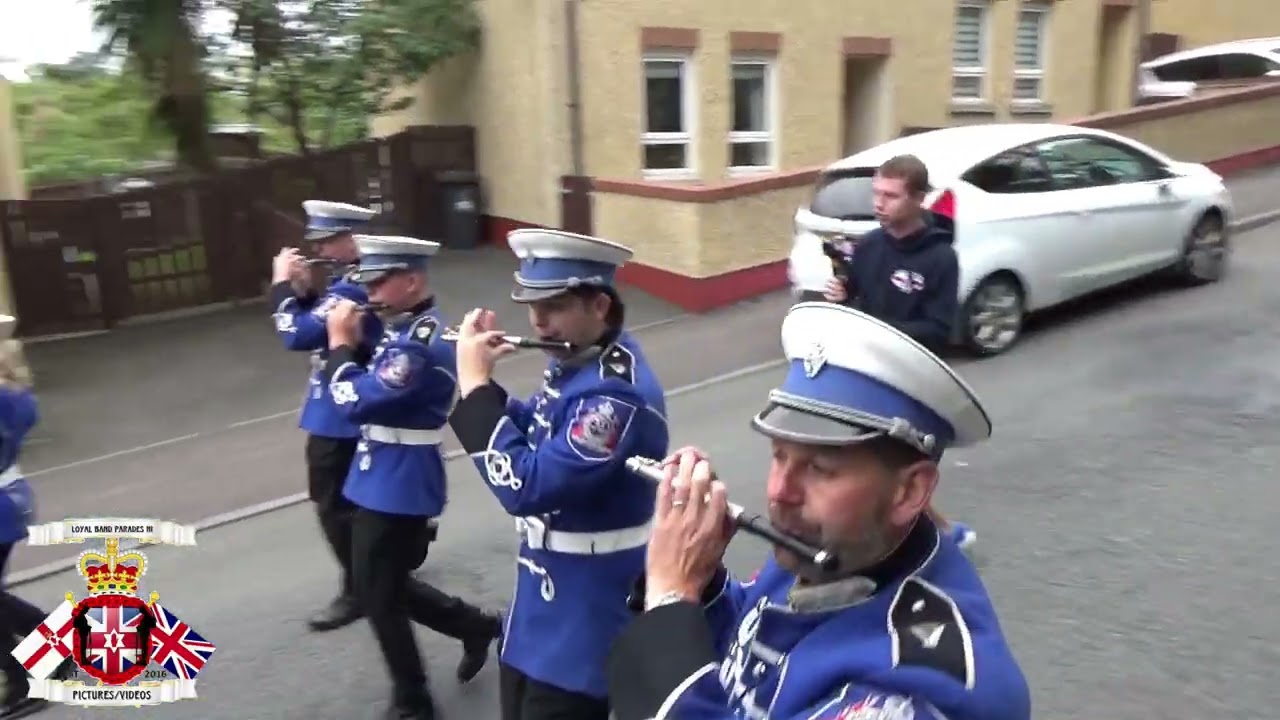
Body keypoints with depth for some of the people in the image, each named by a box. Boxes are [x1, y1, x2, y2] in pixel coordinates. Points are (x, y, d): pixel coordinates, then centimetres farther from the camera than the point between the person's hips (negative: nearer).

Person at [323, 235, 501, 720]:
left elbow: (355, 403, -26)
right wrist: (352, 342, 0)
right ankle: (478, 626, 36)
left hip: (400, 489, -10)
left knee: (378, 597, 6)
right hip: (384, 482, 10)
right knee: (387, 586, 21)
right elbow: (373, 391, 12)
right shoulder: (404, 329, 8)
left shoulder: (421, 344, -24)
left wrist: (340, 343, -16)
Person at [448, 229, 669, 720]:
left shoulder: (616, 391, -28)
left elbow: (525, 487, -32)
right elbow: (533, 439, 10)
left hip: (589, 611, -9)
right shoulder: (575, 359, 1)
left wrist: (474, 383, -25)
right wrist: (482, 377, -6)